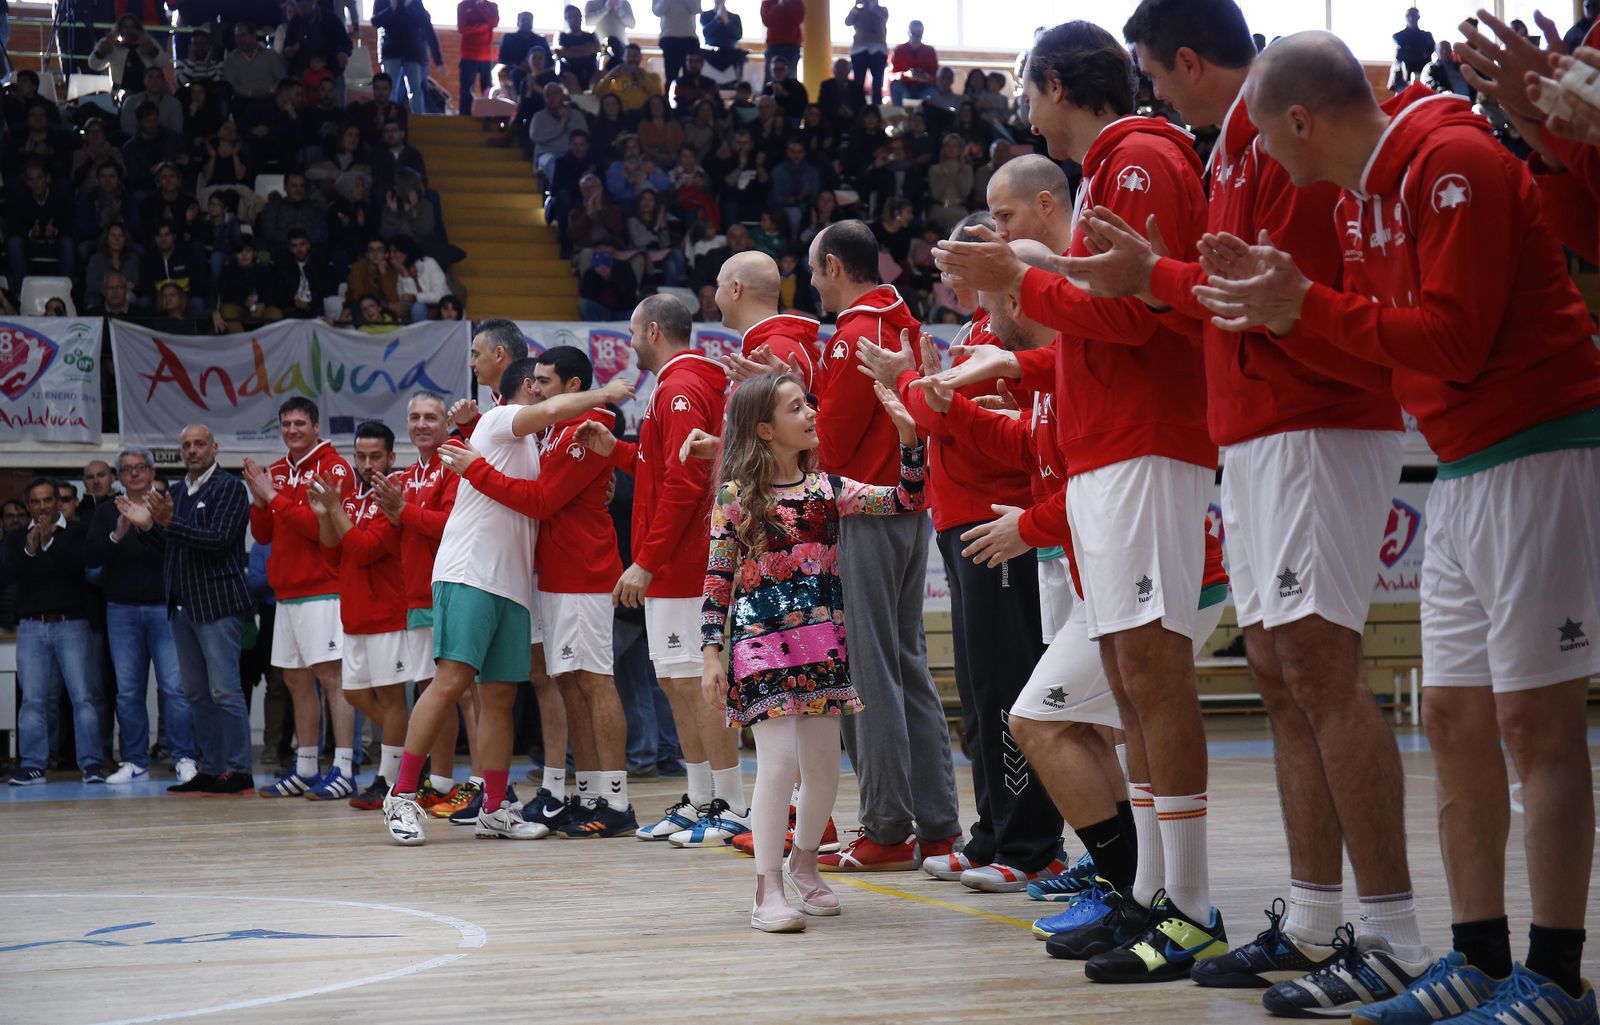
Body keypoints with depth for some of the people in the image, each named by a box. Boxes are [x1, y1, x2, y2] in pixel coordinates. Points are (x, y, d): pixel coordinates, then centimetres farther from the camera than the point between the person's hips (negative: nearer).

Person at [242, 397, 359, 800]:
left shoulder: (333, 468, -6)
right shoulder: (276, 471, 15)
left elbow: (320, 527, -16)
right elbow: (262, 535, 16)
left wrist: (274, 497, -15)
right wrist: (259, 500, -2)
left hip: (323, 591, -8)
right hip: (287, 593, 8)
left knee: (331, 676, -10)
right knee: (297, 681, 9)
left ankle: (343, 770, -12)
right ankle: (305, 770, 15)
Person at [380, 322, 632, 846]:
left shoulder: (529, 444, 24)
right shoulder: (499, 420, -2)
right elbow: (553, 409, -21)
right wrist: (605, 393, -12)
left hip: (513, 583, 9)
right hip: (469, 572, -9)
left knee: (500, 696, 6)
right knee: (451, 680, -14)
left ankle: (495, 810, 9)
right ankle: (401, 797, -9)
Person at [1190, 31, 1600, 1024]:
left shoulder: (1455, 162, -14)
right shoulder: (1365, 197, 14)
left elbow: (1452, 340, -20)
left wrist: (1307, 304, -15)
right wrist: (1283, 306, 5)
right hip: (1465, 473, 10)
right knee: (1456, 717, 8)